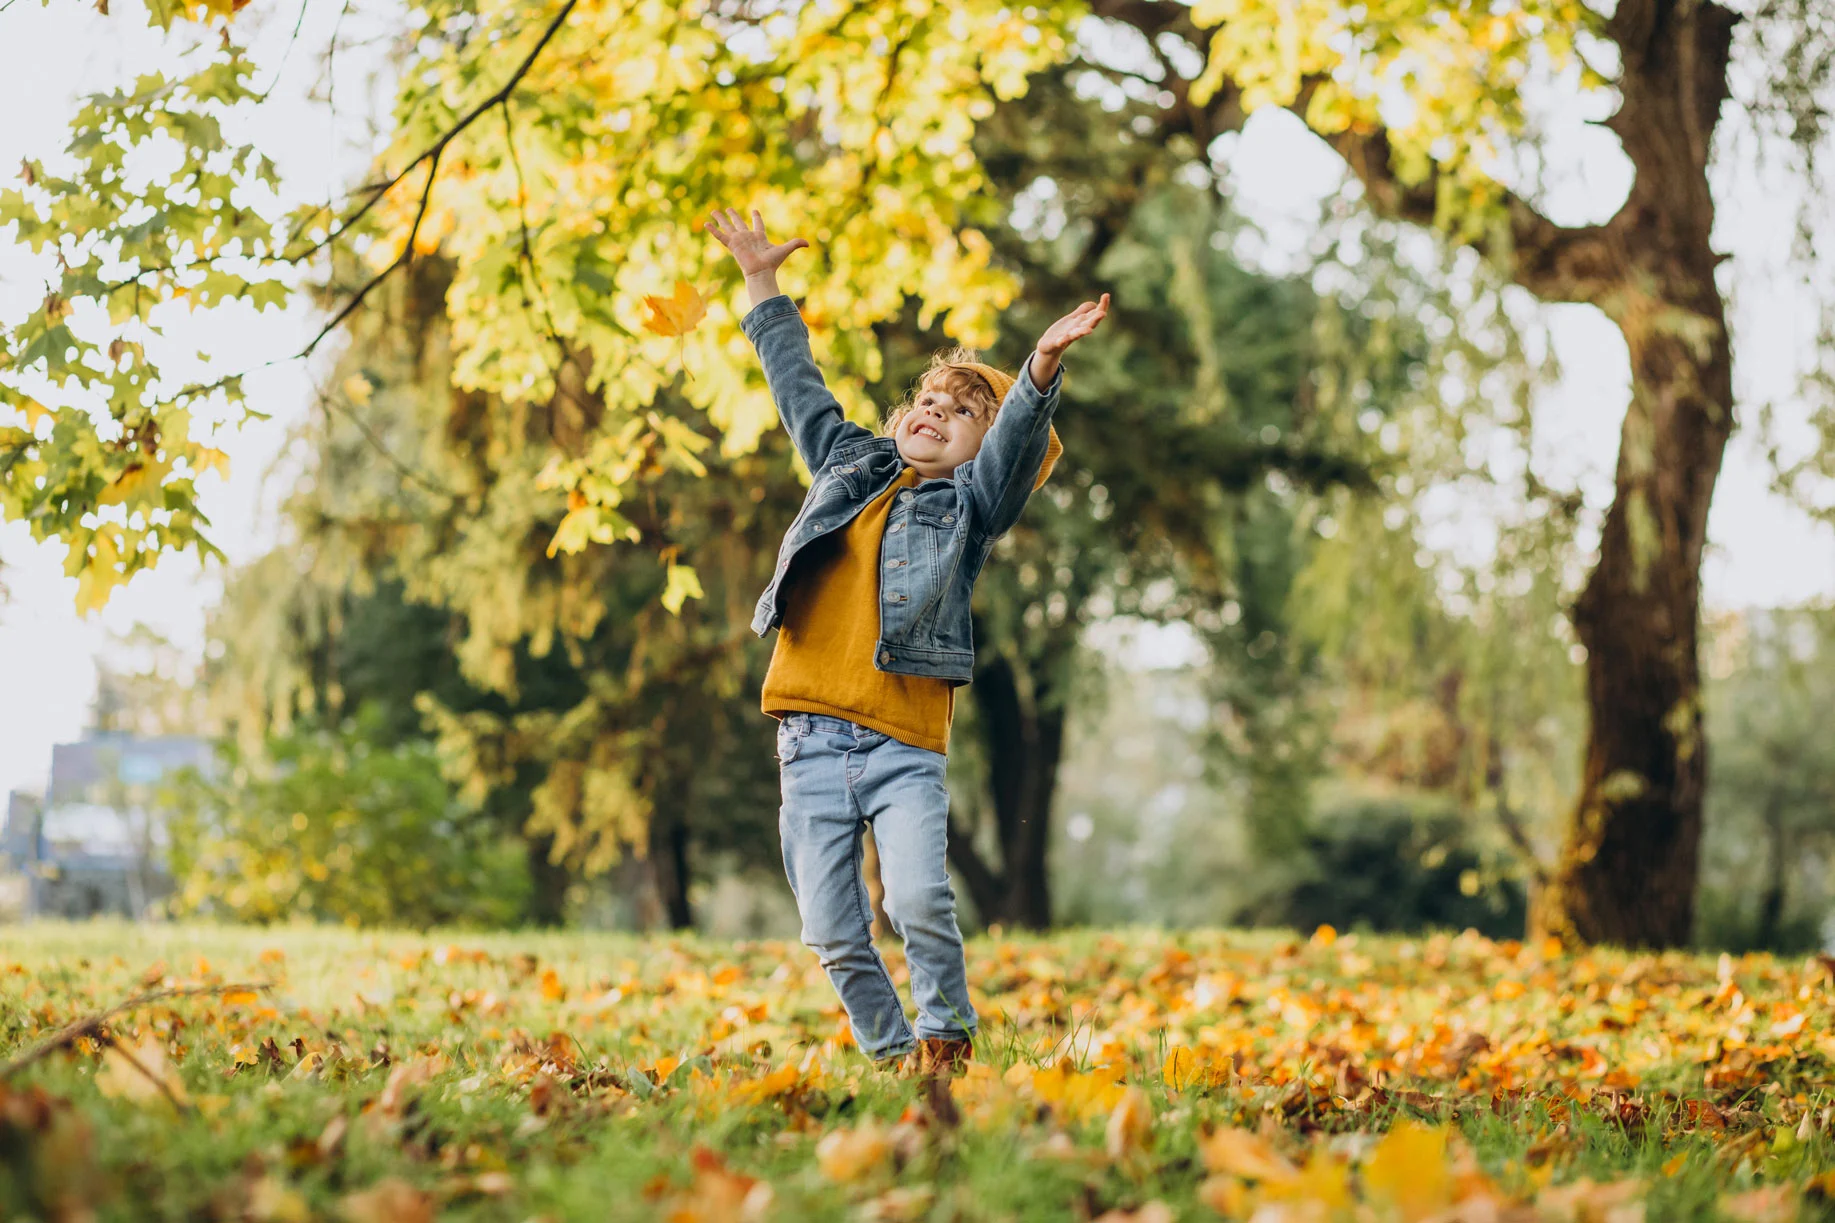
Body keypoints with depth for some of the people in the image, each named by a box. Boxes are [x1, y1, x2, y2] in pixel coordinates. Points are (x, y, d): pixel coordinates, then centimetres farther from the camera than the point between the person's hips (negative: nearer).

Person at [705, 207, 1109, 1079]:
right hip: (811, 742, 3)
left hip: (905, 745, -3)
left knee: (919, 901, -19)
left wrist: (1042, 368, -28)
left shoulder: (970, 505, 8)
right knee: (833, 934, -1)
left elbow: (1017, 441, -10)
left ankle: (946, 1039, 4)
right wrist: (764, 287, 34)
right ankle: (890, 1056, 17)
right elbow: (801, 389, 30)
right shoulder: (850, 467, 19)